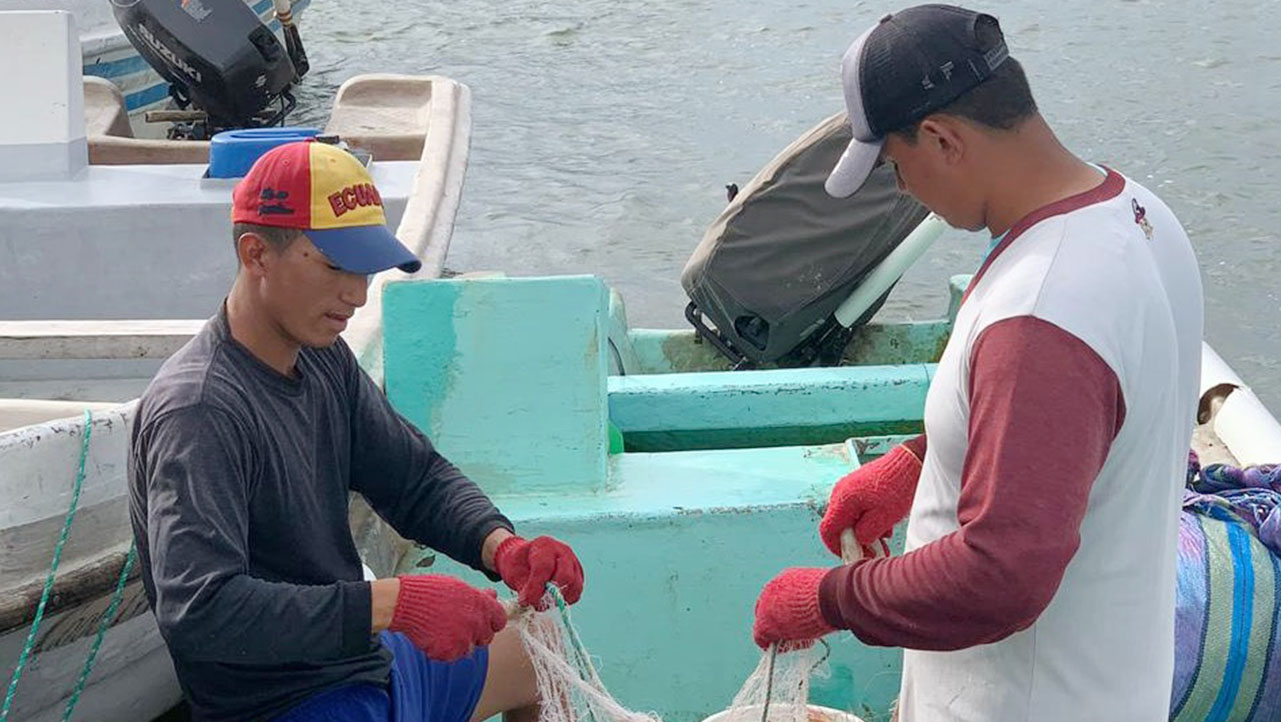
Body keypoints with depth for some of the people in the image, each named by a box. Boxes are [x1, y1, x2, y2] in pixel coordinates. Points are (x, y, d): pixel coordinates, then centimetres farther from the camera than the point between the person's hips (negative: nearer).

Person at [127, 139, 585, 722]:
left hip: (370, 663, 10)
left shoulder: (324, 359, 4)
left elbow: (417, 478, 9)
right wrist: (391, 603, -36)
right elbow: (196, 612, -35)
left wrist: (501, 547, -12)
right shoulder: (199, 413, -25)